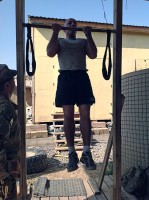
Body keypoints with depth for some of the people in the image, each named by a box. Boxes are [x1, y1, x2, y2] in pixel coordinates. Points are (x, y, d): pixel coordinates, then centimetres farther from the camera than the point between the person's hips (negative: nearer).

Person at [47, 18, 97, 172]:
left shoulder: (83, 41, 24)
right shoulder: (59, 41, 20)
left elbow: (93, 54, 5)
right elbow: (50, 53, -1)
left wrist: (88, 35, 4)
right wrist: (55, 32, 0)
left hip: (82, 77, 2)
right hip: (66, 77, -1)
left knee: (85, 115, -7)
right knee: (68, 116, -5)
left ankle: (86, 153, -2)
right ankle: (72, 154, 1)